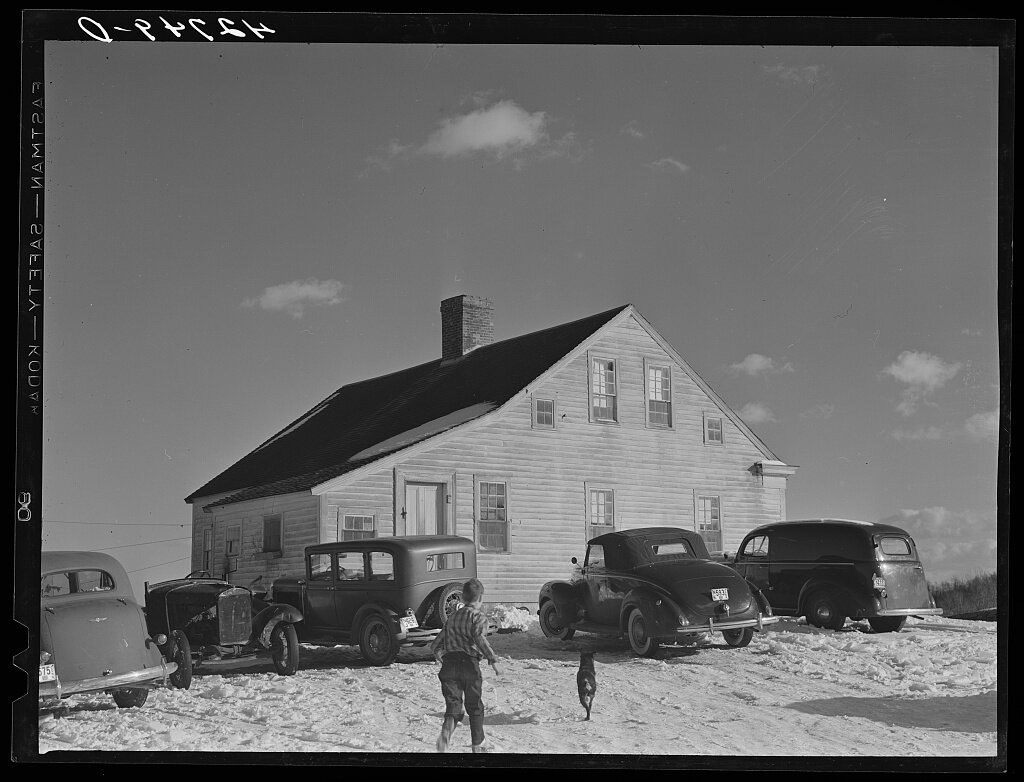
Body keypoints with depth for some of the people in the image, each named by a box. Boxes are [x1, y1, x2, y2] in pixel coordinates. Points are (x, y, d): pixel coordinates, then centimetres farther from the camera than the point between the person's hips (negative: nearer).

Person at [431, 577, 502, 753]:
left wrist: (438, 654, 44)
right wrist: (493, 660, -21)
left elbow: (436, 645, 22)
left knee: (453, 705, 2)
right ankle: (477, 745, 23)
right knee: (475, 707, 14)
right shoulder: (478, 617, 1)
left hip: (449, 665, 4)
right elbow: (480, 638, -20)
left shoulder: (452, 617, 19)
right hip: (469, 664, -4)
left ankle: (446, 730, -29)